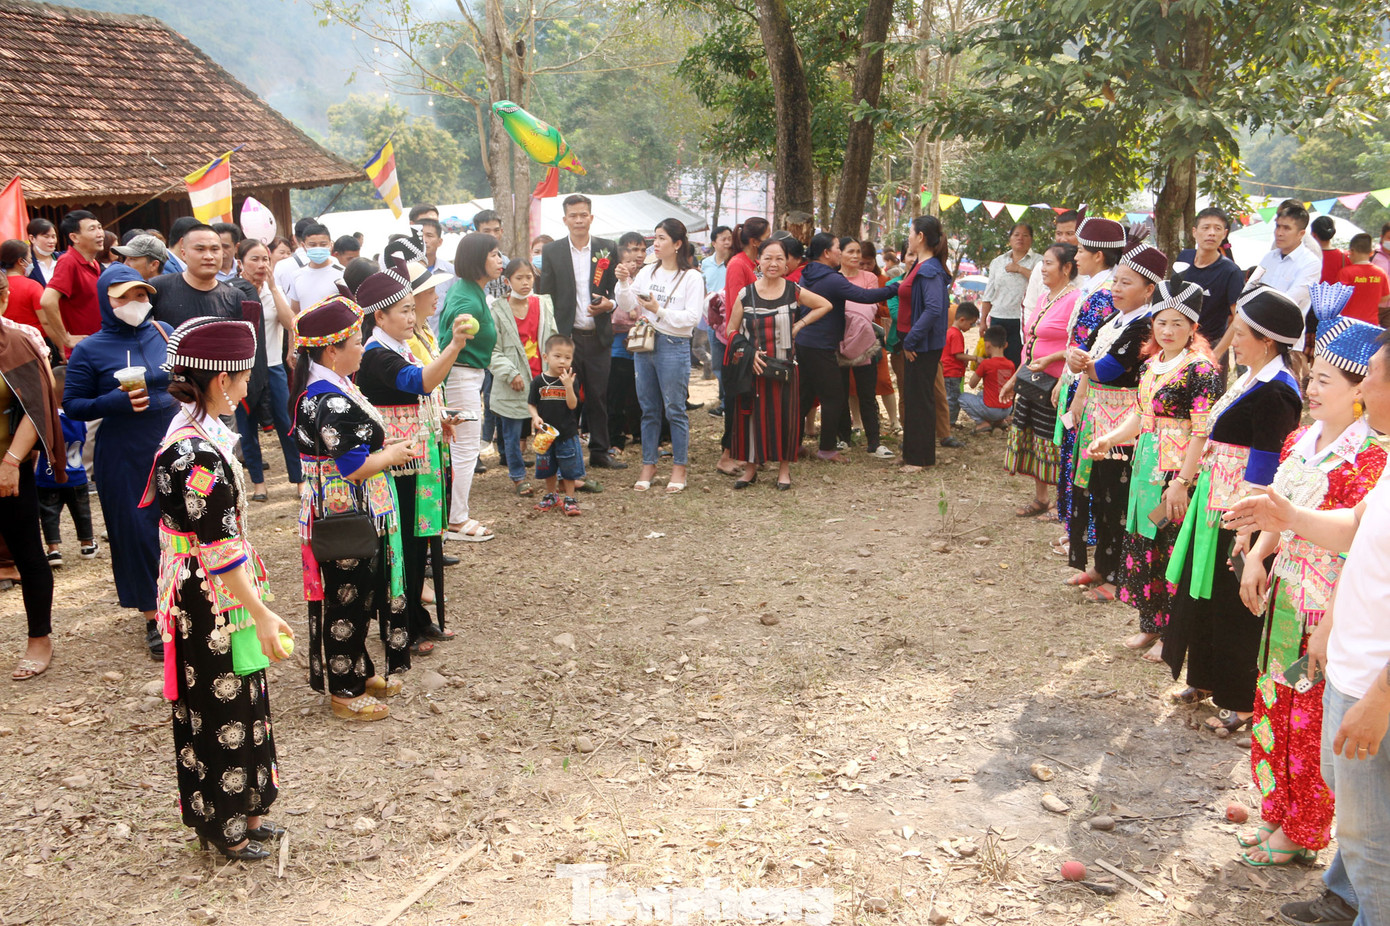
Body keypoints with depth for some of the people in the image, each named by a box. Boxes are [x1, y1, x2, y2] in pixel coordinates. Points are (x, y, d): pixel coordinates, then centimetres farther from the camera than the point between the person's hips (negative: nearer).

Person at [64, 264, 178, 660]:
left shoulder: (164, 332, 4)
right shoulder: (89, 351, -5)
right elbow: (72, 404, -3)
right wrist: (116, 402, -19)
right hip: (125, 459, -3)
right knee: (137, 532, 3)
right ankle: (153, 619, 15)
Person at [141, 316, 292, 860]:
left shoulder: (192, 432, 5)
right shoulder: (199, 454, -26)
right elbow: (219, 548, -25)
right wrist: (261, 614, -21)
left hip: (218, 596, 9)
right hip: (212, 605, -9)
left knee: (239, 702, 19)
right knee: (220, 712, 6)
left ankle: (242, 809, 34)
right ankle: (223, 826, 23)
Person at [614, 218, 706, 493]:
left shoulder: (692, 277, -3)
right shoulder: (647, 272, 11)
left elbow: (692, 317, -10)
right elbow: (628, 306, 7)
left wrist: (659, 310, -16)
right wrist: (623, 283, -9)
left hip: (674, 346, -5)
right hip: (644, 344, 5)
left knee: (675, 409, 0)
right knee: (648, 409, 11)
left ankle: (679, 467, 10)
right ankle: (648, 465, 19)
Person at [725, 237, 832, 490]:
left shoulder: (794, 292, -1)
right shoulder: (745, 295, -2)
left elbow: (825, 305, 12)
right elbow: (730, 331, 3)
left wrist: (799, 325, 1)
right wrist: (748, 353, -12)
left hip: (785, 365, 0)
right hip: (753, 365, 0)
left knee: (784, 415, 4)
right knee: (752, 415, 2)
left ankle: (784, 468, 17)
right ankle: (750, 467, 18)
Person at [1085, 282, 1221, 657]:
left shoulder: (1201, 370, -12)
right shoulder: (1151, 365, 12)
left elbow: (1202, 433, -16)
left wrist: (1181, 482, -21)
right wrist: (1108, 439, 2)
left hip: (1179, 472, -8)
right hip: (1146, 468, 8)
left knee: (1173, 551, -1)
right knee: (1141, 546, 13)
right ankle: (1149, 625, 28)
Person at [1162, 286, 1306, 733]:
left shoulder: (1274, 393, -21)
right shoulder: (1252, 380, 9)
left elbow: (1262, 471, -22)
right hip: (1216, 503, 10)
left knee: (1235, 604, 2)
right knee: (1204, 591, 19)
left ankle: (1242, 702, 16)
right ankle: (1207, 679, 35)